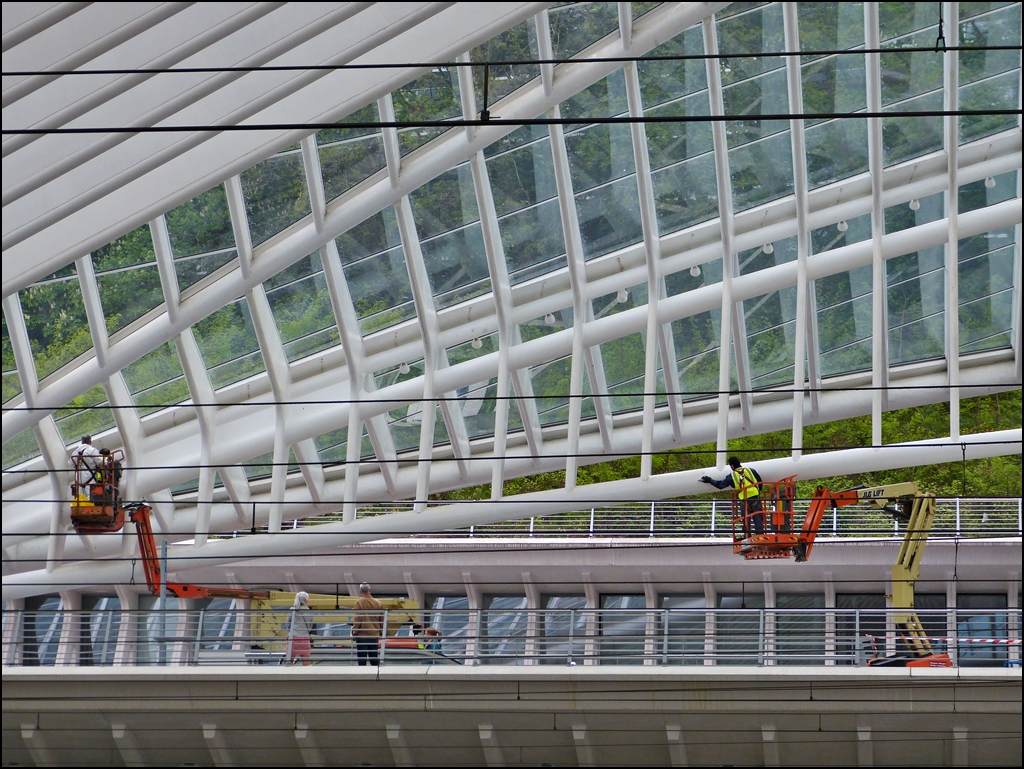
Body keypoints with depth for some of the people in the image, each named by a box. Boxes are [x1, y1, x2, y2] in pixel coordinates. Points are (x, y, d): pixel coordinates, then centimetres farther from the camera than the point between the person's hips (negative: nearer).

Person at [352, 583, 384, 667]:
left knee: (362, 659, 0)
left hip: (362, 635, -4)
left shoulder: (359, 602, -11)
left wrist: (354, 632, -3)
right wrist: (379, 631, 22)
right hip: (375, 636, 4)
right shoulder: (378, 603, 3)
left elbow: (357, 619, -13)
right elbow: (382, 621, 9)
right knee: (374, 658, 11)